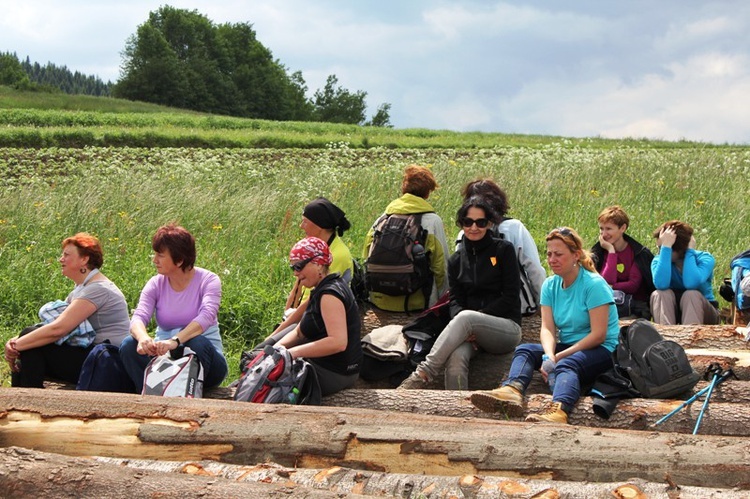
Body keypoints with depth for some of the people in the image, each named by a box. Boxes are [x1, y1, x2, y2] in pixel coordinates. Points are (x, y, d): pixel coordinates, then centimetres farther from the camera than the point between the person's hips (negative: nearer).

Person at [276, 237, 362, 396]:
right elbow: (299, 332, 16)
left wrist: (294, 352, -27)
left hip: (333, 375, -11)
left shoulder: (329, 294, -21)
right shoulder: (322, 289, 12)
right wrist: (278, 346, -3)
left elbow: (338, 342, -32)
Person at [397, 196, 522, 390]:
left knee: (465, 317, -35)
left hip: (507, 327, -3)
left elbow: (510, 298, -2)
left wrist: (473, 320, -13)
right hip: (471, 330, 3)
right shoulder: (456, 260, 16)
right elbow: (455, 301, 8)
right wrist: (465, 329, -16)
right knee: (456, 357, -33)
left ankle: (423, 373, -40)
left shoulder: (503, 250, 4)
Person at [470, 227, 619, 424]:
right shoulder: (550, 285, 8)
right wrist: (549, 355, -25)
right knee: (524, 350, -15)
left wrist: (561, 356, -19)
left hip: (601, 350, -7)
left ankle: (558, 410, -68)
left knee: (567, 364, -37)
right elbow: (547, 328, -3)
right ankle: (512, 390, -47)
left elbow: (599, 335, -17)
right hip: (567, 348, 7)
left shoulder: (594, 284, -12)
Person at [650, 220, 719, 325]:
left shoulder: (704, 259, -14)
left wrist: (690, 250, -23)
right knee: (661, 294, -29)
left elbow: (691, 283, -36)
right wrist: (665, 246, -31)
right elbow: (661, 284, -34)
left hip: (701, 313, -2)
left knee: (691, 294, -33)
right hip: (670, 312, 2)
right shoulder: (659, 260, -10)